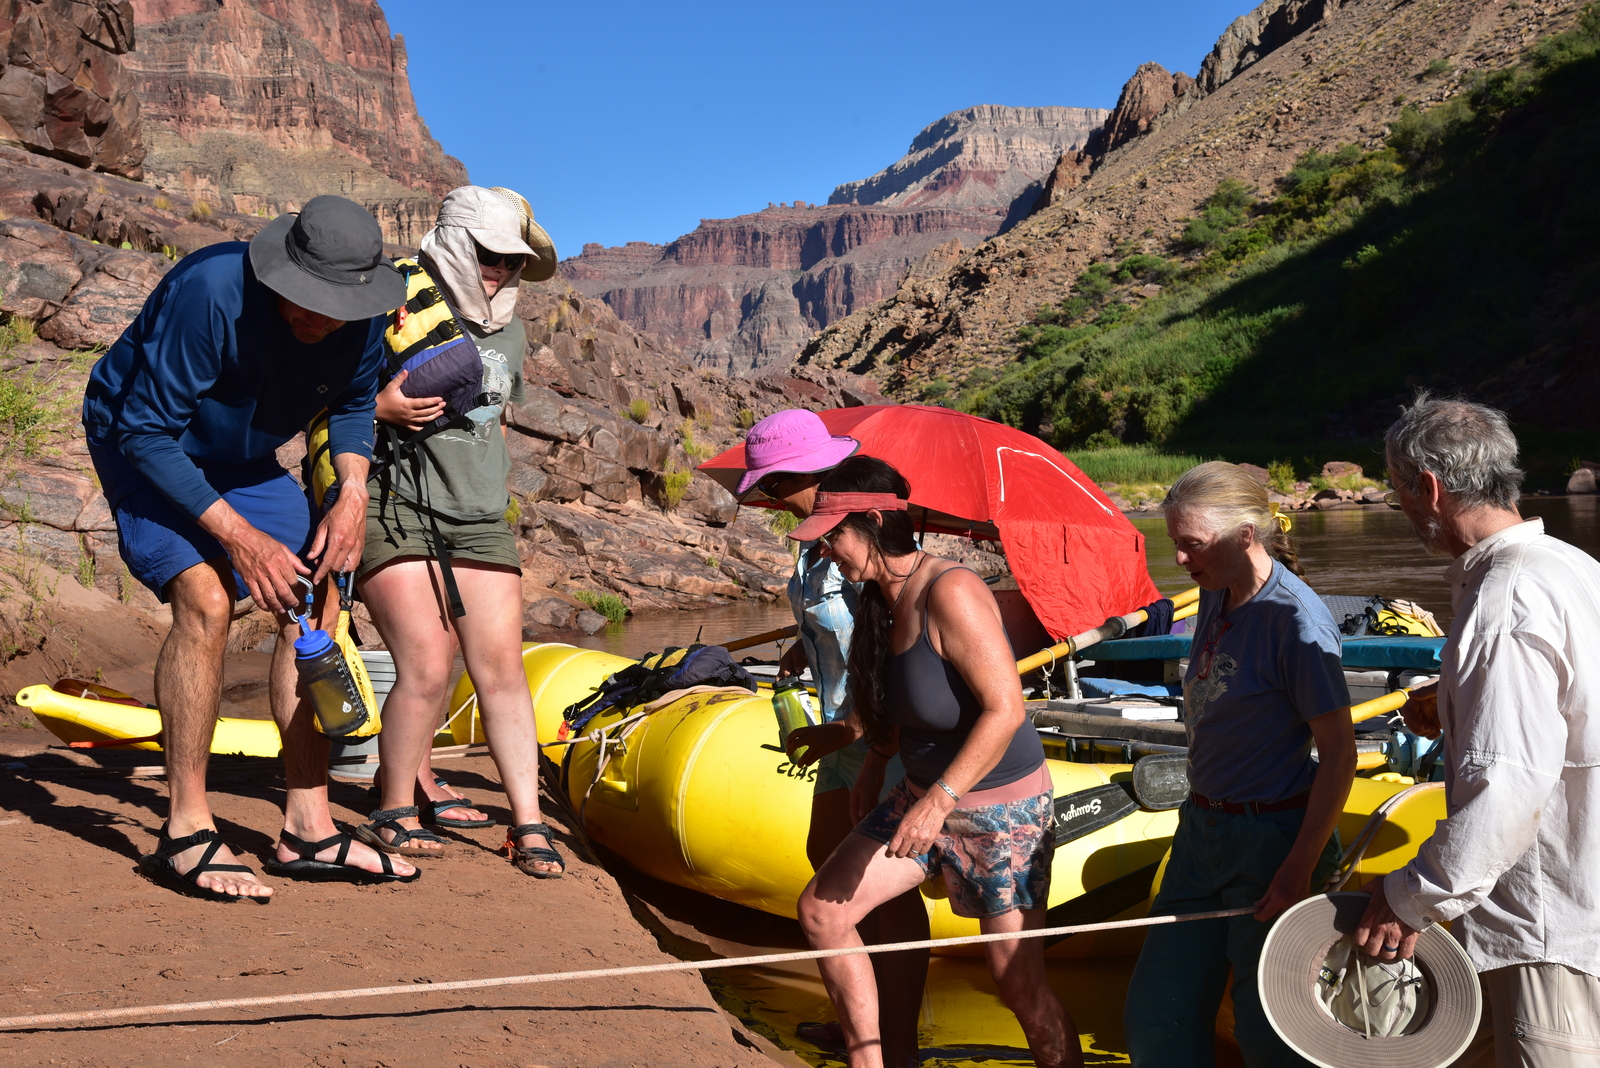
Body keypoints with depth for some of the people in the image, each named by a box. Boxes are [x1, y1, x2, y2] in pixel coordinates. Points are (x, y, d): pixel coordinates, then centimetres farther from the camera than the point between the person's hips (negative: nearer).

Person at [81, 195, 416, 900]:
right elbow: (146, 432, -30)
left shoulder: (365, 321, -17)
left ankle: (307, 830, 2)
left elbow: (352, 405, 4)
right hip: (143, 449, -6)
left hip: (240, 459, 6)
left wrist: (353, 491, -15)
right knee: (205, 598, -26)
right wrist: (238, 536, -32)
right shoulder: (211, 291, -35)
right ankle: (185, 833, -16)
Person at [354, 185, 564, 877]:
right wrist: (379, 407, -21)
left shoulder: (509, 329, 16)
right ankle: (393, 814, 9)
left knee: (501, 669, 0)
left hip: (480, 519, 6)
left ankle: (528, 824, 6)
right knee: (427, 667, -12)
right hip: (395, 509, -6)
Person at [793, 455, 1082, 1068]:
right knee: (820, 911, 5)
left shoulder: (949, 592, -25)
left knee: (1020, 985, -5)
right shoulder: (881, 598, 2)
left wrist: (940, 798, -30)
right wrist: (874, 765, 21)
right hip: (925, 796, 9)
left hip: (1000, 806, -9)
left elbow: (1006, 709, -28)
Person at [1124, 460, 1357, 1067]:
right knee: (1158, 1016, 10)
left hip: (1271, 836, -8)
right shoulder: (1217, 597, 4)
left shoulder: (1294, 618, -20)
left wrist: (1300, 868, -21)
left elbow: (1339, 752, -19)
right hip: (1203, 829, 8)